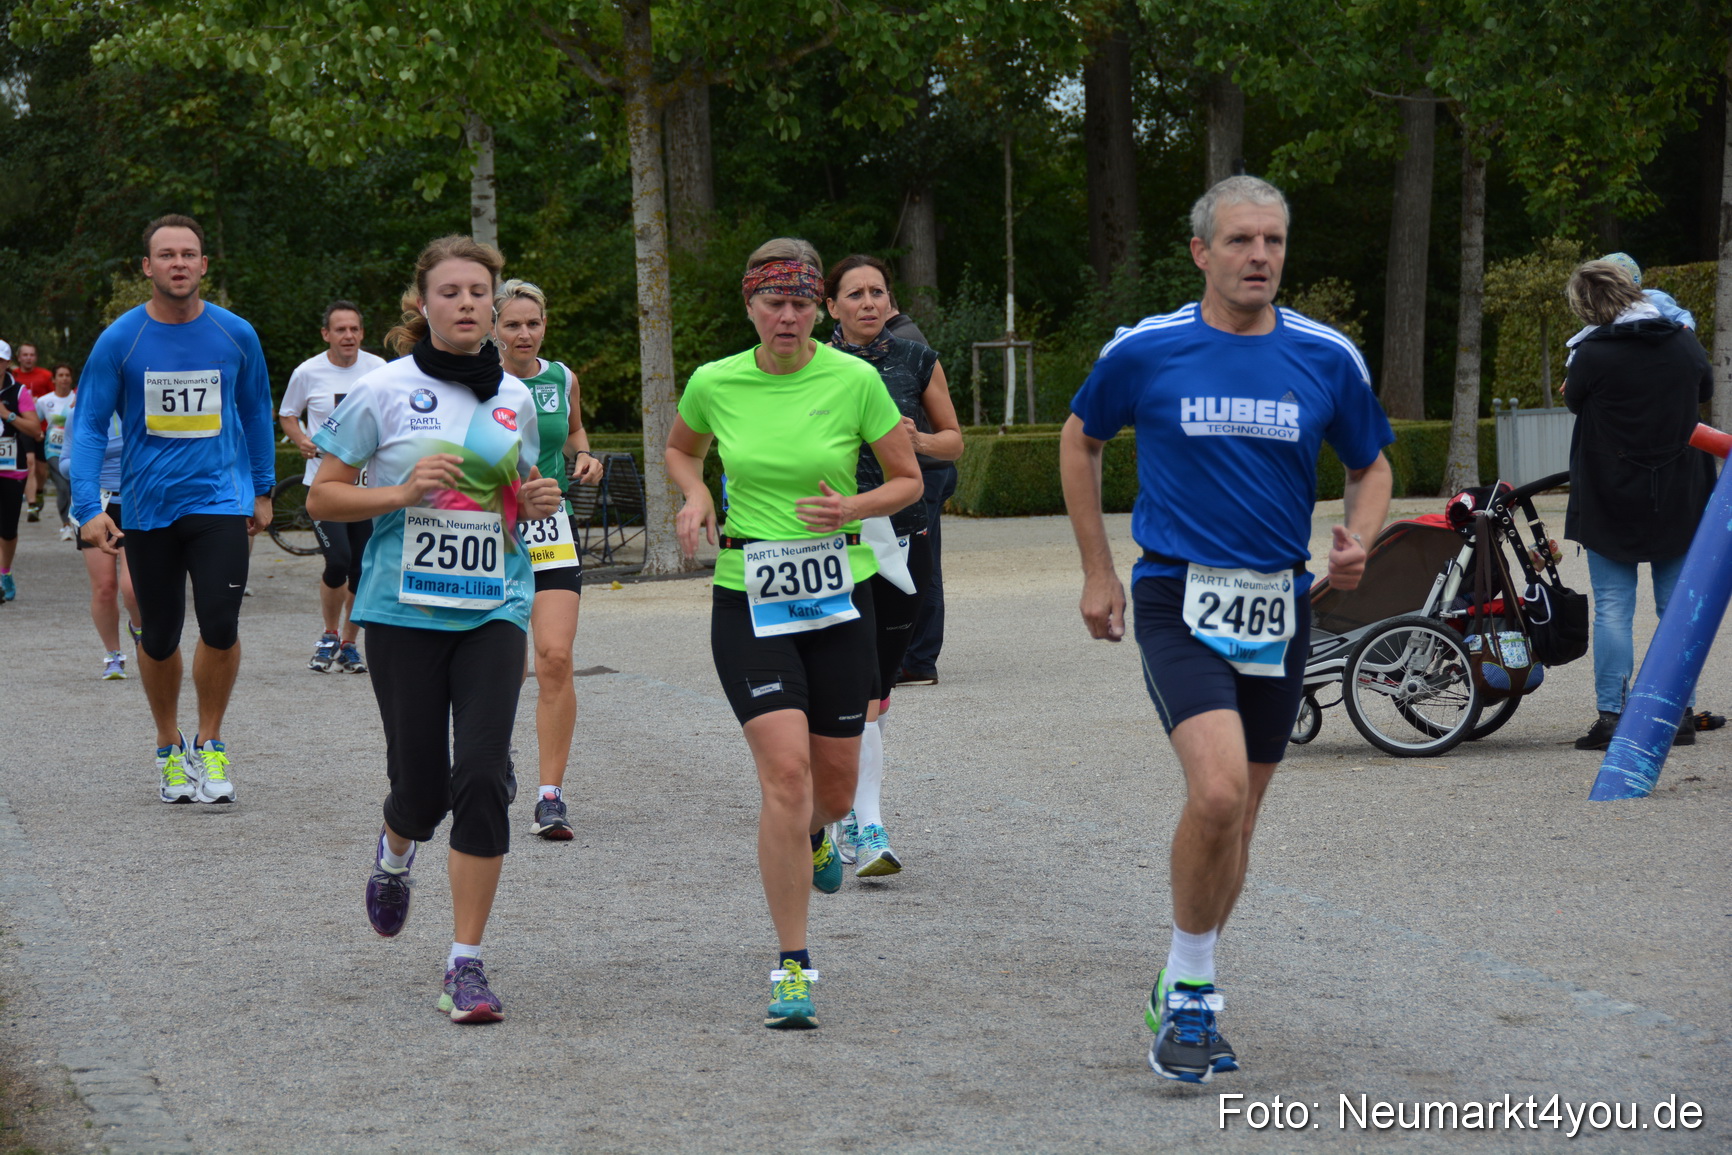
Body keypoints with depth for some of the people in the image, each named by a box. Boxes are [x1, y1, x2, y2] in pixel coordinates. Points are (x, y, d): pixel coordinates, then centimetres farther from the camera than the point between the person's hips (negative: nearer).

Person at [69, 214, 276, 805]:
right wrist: (88, 507, -11)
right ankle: (169, 749, 29)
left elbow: (256, 414, 15)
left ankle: (209, 744, 4)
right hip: (147, 506, 0)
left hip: (220, 498, 0)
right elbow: (87, 425, -1)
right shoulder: (120, 340, -4)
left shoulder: (235, 335, 0)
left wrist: (263, 490, 16)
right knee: (159, 637, 9)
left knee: (220, 624, -15)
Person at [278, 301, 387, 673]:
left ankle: (349, 645, 20)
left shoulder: (378, 369, 3)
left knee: (363, 568, 3)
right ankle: (329, 636, 8)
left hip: (369, 481, 2)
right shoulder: (308, 372, -2)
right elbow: (287, 415, 12)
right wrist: (301, 441, -7)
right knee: (338, 561, -16)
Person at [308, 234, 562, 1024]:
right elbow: (322, 497, 0)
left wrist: (537, 501, 2)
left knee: (481, 776, -12)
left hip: (492, 610, 2)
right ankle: (394, 855, 41)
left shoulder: (514, 397, 9)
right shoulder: (384, 390, -3)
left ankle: (466, 963, -4)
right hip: (404, 609, -2)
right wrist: (402, 492, -15)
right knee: (420, 785, 2)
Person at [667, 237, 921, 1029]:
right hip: (747, 600, -1)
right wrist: (694, 496, -2)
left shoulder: (853, 380, -6)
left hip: (839, 596, 1)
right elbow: (680, 449, 19)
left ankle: (814, 835, 50)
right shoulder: (714, 384, -2)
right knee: (785, 771, -15)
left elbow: (908, 480, 3)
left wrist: (854, 507, -16)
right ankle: (792, 966, -6)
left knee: (835, 783, 8)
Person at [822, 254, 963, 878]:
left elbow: (954, 440, 14)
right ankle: (868, 828, -11)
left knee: (880, 682, 9)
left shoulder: (918, 361, 5)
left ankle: (847, 812, 24)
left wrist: (919, 440, -6)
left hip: (904, 536, 3)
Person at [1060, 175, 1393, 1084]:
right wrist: (1097, 573, 10)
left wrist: (1357, 541, -6)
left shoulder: (1327, 357, 2)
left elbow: (1370, 467, 15)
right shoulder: (1145, 351, -4)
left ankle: (1183, 994, 29)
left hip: (1279, 606, 4)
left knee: (1236, 814, 11)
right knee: (1218, 790, -22)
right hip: (1180, 599, -4)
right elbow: (1079, 441, 12)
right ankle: (1190, 988, -4)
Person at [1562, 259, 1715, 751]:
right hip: (1679, 500, 3)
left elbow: (1573, 400, 2)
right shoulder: (1684, 341, -2)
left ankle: (1611, 716, -2)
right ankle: (1680, 714, 11)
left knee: (1612, 607, 2)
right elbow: (1705, 390, 17)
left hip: (1611, 500, -3)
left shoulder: (1594, 354, -15)